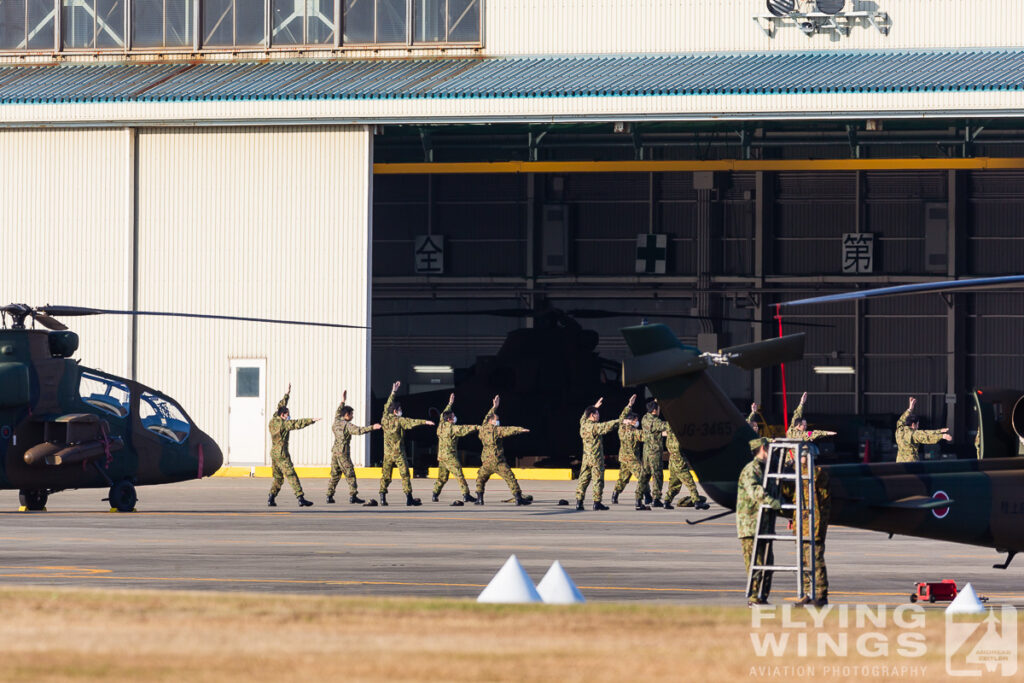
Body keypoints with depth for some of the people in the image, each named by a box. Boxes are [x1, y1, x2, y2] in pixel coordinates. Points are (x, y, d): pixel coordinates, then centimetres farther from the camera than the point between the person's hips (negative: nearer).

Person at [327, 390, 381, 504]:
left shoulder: (336, 422, 10)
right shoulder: (347, 425, -12)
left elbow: (338, 413, 31)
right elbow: (358, 430, -24)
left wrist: (342, 402, 39)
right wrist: (372, 428, -26)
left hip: (335, 451, 7)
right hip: (343, 453, -7)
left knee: (334, 475, 12)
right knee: (350, 475, -5)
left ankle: (329, 495, 10)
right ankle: (353, 495, -10)